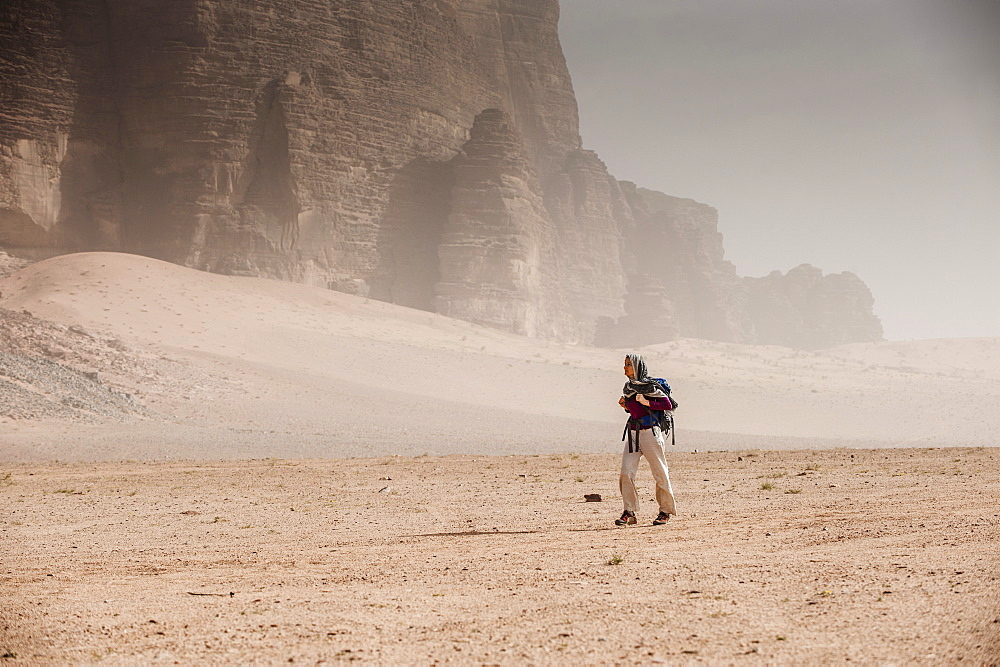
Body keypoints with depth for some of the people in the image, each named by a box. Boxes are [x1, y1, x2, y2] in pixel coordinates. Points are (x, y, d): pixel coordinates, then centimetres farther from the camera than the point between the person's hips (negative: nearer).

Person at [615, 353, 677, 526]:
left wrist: (647, 403, -17)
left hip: (650, 432, -6)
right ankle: (629, 512, -3)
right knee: (626, 473, -6)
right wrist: (625, 405, 6)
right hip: (633, 432, 6)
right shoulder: (628, 387, 12)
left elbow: (668, 404, -10)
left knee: (660, 473, 2)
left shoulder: (649, 386, -8)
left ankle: (665, 511, 14)